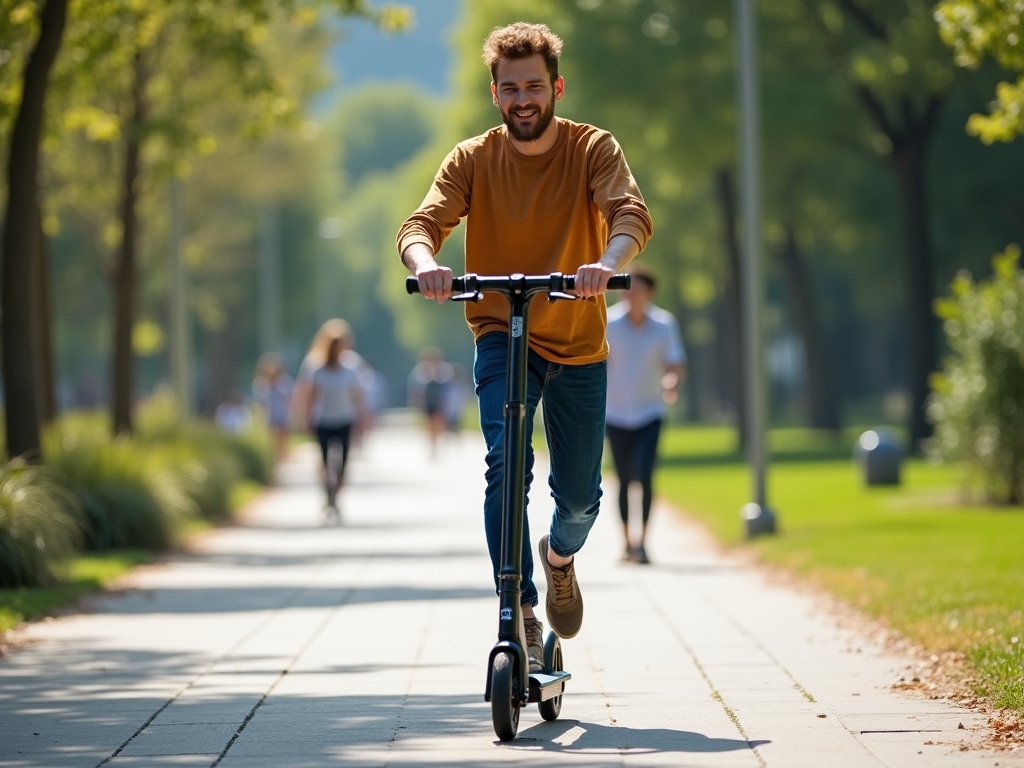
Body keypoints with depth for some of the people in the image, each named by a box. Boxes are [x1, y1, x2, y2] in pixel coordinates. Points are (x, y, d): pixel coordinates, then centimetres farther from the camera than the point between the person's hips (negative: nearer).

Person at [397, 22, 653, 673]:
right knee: (507, 467, -24)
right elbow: (422, 223, -18)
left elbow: (632, 213, -25)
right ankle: (522, 618, -22)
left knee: (580, 495, 7)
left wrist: (607, 263, -47)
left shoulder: (594, 150, -7)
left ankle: (560, 555, 43)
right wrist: (425, 262, -43)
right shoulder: (472, 161, -5)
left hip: (579, 346, 1)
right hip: (502, 336, -1)